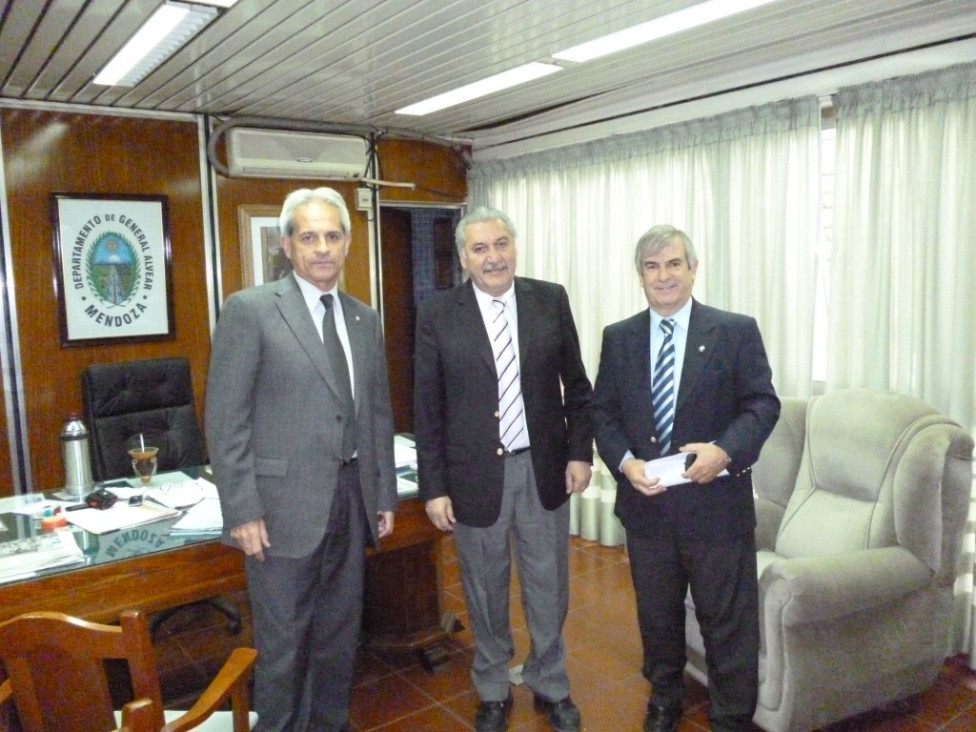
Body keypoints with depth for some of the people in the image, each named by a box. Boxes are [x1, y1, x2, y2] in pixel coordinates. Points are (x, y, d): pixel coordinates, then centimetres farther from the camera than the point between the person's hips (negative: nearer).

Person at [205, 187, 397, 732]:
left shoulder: (365, 319, 9)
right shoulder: (249, 309, -8)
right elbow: (226, 420, -10)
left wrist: (385, 494, 11)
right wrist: (243, 510, -13)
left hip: (351, 498, 6)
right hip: (284, 503, -5)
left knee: (340, 631, 18)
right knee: (283, 640, 8)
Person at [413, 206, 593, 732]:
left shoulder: (551, 300, 0)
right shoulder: (437, 314, -5)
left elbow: (575, 384, 6)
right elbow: (427, 409, -4)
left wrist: (580, 451, 0)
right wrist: (433, 487, -5)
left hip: (543, 470, 1)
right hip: (475, 475, -1)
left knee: (549, 590, 14)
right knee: (485, 594, 15)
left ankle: (549, 685, 38)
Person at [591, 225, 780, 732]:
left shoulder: (737, 331, -3)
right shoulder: (618, 338, 5)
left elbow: (762, 404, -5)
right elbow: (602, 411, 6)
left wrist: (724, 450, -21)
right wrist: (625, 461, -11)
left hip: (716, 505, -3)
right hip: (645, 504, 3)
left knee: (728, 624, 8)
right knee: (656, 617, 20)